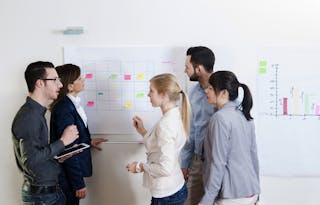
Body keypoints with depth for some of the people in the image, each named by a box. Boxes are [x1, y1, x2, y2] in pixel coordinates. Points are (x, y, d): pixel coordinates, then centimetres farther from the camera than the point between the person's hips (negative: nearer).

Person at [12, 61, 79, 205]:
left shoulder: (37, 112, 10)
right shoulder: (28, 116, -19)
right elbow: (30, 160, -25)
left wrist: (59, 155, 2)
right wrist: (62, 141, -18)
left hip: (49, 188, 9)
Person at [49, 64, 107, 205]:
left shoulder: (71, 103, 5)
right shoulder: (64, 109, -23)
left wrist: (88, 141, 8)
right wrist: (79, 183, -19)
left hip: (73, 169, 9)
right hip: (67, 176, -9)